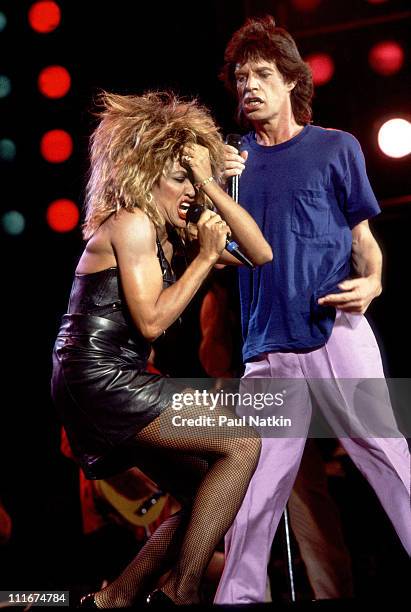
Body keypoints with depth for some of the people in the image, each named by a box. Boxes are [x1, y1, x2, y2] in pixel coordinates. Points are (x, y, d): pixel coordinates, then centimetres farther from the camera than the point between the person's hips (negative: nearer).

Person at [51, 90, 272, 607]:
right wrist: (206, 257, -10)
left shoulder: (165, 234, 16)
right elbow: (151, 322, -17)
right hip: (100, 378, -9)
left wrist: (209, 182, 6)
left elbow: (261, 255, 9)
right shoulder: (130, 223, -9)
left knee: (206, 497, 10)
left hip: (110, 384, 9)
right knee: (241, 443, -13)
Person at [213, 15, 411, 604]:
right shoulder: (236, 158, 16)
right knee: (255, 490, 4)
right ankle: (237, 596, 11)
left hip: (336, 333, -3)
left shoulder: (335, 148, 9)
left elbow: (363, 234, 9)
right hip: (267, 350, 3)